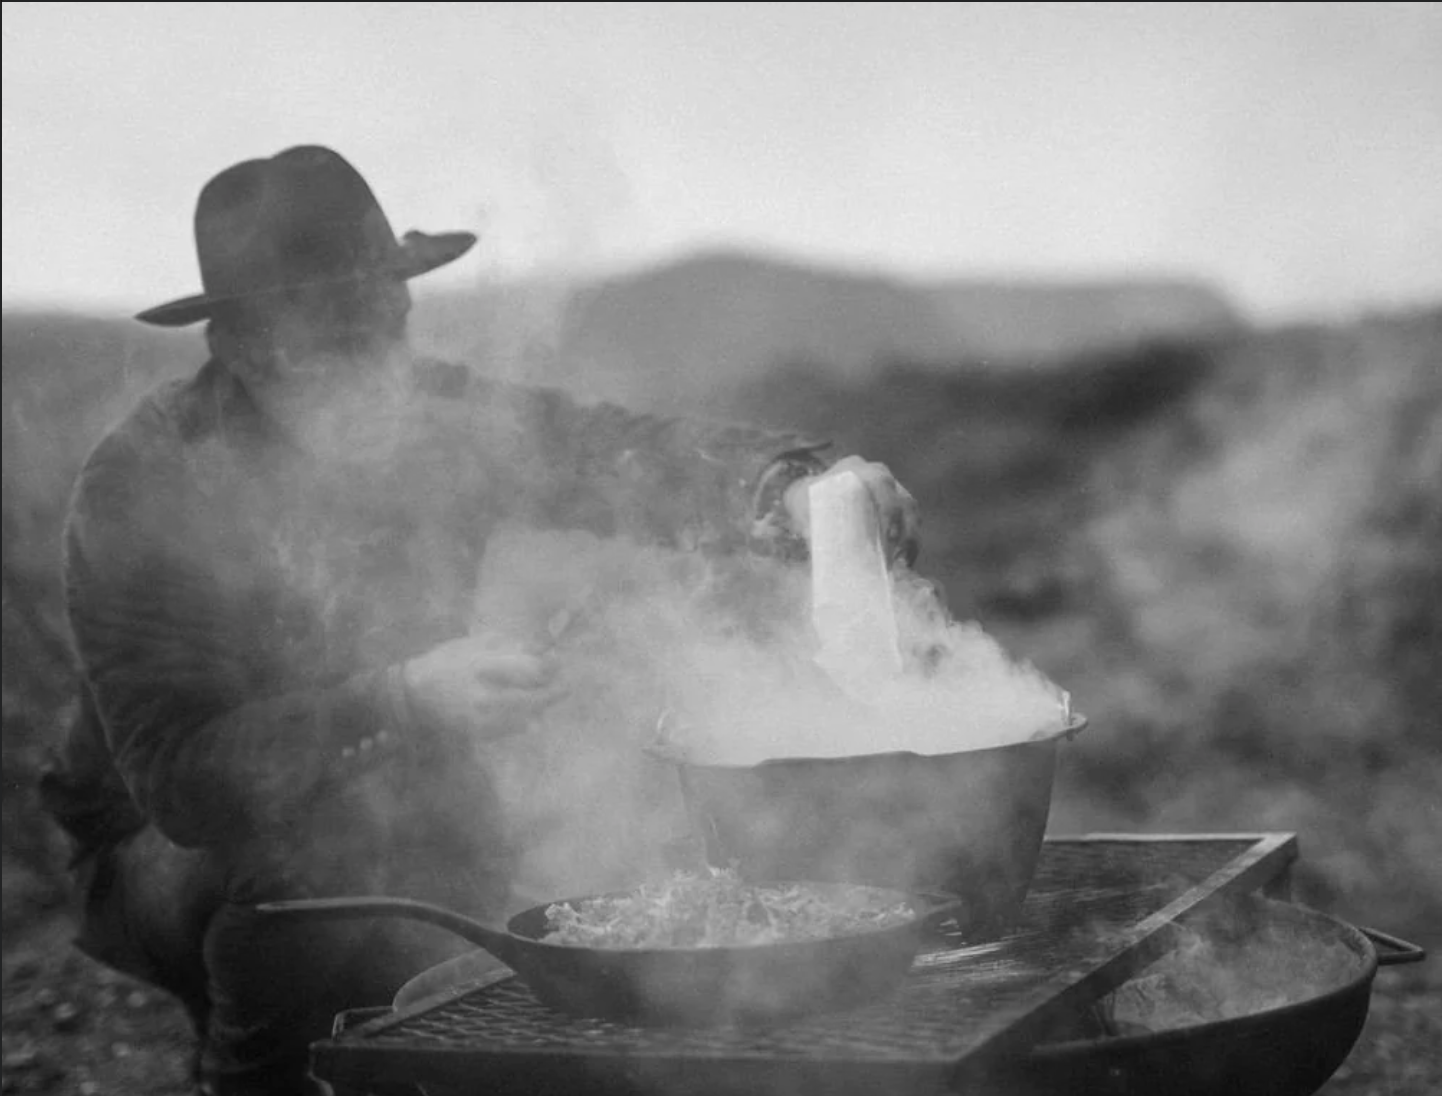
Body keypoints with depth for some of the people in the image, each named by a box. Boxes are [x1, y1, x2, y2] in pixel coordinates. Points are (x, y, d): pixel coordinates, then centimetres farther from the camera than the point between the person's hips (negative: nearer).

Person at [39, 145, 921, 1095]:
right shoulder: (145, 486, -24)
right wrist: (406, 702, -43)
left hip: (395, 814, 5)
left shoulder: (439, 417, -10)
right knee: (301, 900, -32)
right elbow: (177, 776, -31)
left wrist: (795, 491, -39)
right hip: (188, 851, -5)